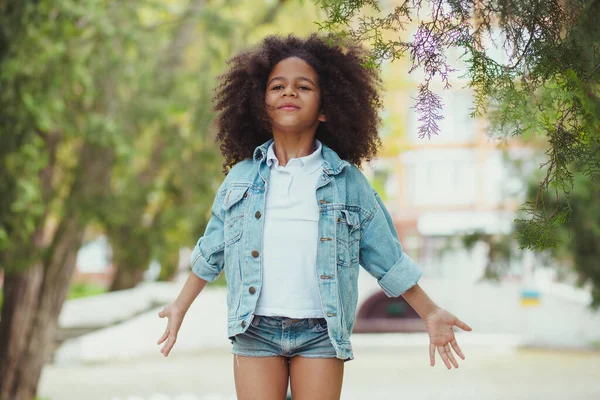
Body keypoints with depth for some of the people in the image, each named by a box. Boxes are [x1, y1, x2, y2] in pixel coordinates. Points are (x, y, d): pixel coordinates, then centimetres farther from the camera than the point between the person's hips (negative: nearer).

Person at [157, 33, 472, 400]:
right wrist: (180, 308, 22)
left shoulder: (348, 181, 3)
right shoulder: (242, 177, 8)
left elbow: (387, 258, 8)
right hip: (255, 329, 1)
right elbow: (211, 253, 19)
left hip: (320, 330, -1)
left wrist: (430, 314, 7)